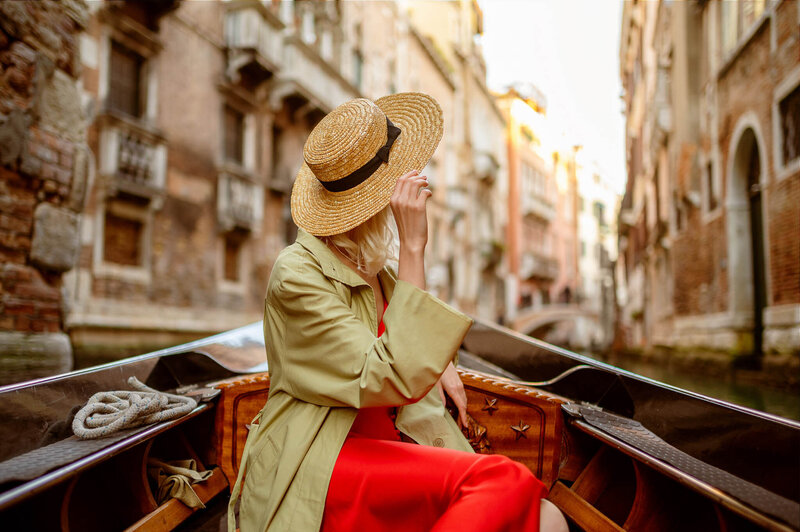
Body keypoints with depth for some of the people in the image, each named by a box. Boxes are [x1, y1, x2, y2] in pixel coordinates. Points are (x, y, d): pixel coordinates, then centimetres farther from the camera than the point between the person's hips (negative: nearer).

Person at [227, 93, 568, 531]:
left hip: (386, 445, 7)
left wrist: (440, 364, 14)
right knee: (504, 484, -30)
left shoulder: (372, 267, 13)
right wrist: (413, 248, -23)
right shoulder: (296, 273, -14)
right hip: (314, 468, -7)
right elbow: (395, 380, -24)